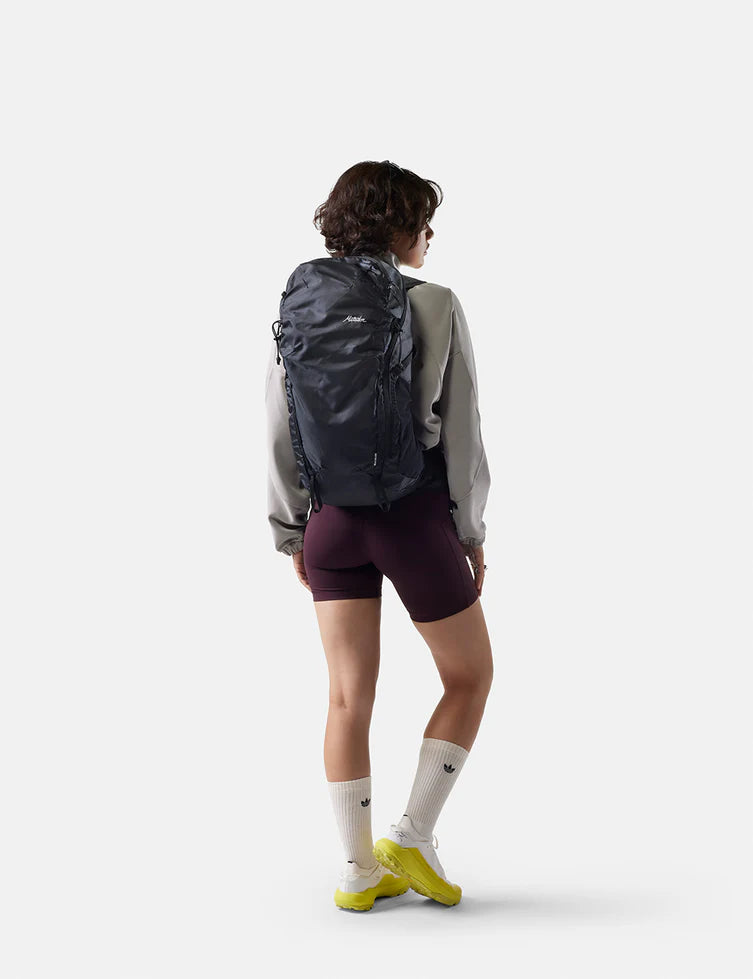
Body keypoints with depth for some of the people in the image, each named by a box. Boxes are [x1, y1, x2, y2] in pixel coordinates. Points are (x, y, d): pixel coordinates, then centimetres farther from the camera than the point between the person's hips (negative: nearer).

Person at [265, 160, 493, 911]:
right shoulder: (435, 307, -10)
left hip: (332, 518, 4)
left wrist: (292, 532, 11)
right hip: (415, 516, -4)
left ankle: (359, 870, 16)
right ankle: (413, 837, 12)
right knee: (470, 675, 16)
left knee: (349, 696, 10)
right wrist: (472, 531, 3)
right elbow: (461, 431, -9)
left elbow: (280, 433, 2)